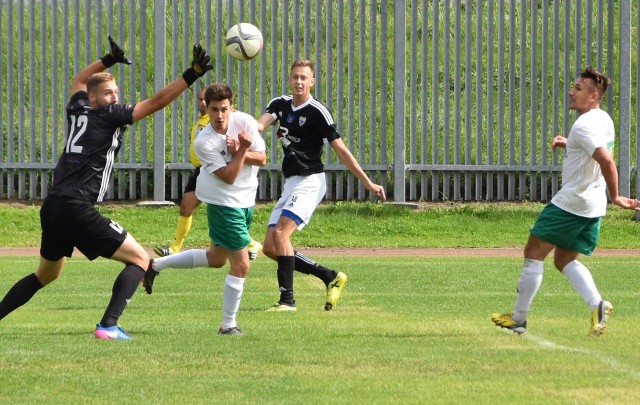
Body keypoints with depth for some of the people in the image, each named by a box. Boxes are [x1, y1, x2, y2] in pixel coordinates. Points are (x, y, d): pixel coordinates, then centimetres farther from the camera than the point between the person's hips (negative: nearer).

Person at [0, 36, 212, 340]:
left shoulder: (77, 110, 13)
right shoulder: (108, 117, -6)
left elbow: (78, 81, 38)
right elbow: (156, 102, -11)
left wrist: (108, 60, 39)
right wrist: (191, 76, -12)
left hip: (52, 208, 8)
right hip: (76, 209, -8)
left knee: (46, 274, 28)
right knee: (139, 258, -2)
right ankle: (108, 325, -14)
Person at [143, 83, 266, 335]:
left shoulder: (245, 122, -9)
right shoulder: (204, 142, -22)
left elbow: (262, 158, -6)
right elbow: (228, 177, -22)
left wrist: (237, 152, -21)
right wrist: (242, 150, -26)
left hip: (245, 200, 7)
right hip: (224, 202, -7)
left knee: (216, 258, 22)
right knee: (241, 265, -10)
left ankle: (156, 265, 36)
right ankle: (228, 325, 1)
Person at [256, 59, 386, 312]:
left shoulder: (317, 112, -9)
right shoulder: (280, 105, 10)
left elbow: (341, 151, -7)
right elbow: (260, 124, -9)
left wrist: (368, 183, -8)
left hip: (309, 181, -8)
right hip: (290, 184, 8)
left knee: (280, 234, -23)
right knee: (270, 247, 4)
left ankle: (287, 299, -20)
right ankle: (330, 277, 13)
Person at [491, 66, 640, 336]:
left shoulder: (584, 126, -20)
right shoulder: (604, 120, 11)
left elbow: (607, 162, -31)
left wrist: (615, 197, -22)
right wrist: (568, 144, 16)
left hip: (570, 203, -9)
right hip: (594, 207, 9)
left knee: (534, 253, 4)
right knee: (564, 260, 16)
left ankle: (518, 318, 8)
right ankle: (597, 306, -6)